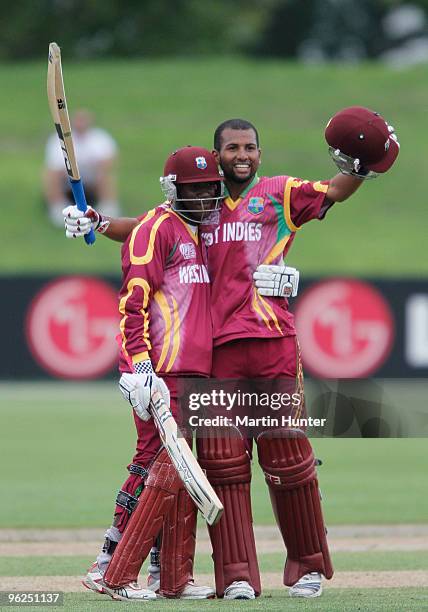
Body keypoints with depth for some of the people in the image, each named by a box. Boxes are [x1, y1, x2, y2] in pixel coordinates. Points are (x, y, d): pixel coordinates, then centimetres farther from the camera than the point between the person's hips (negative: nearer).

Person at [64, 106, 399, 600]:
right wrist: (96, 223, 3)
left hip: (272, 340, -3)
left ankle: (309, 566, 13)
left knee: (288, 456, 0)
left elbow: (332, 192, -1)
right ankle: (237, 575, -1)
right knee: (222, 460, -2)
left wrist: (359, 167, -20)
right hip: (216, 346, 3)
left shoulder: (280, 194, 10)